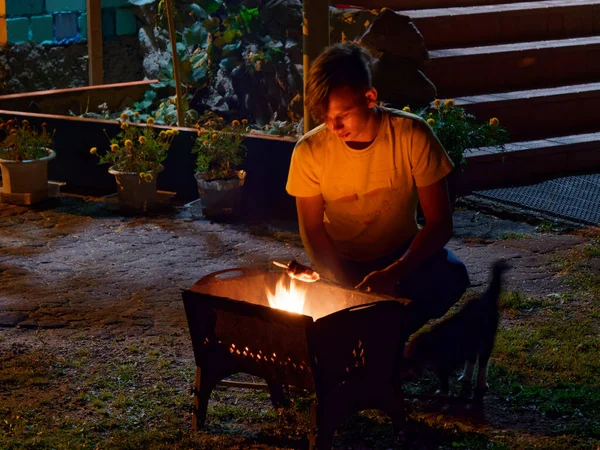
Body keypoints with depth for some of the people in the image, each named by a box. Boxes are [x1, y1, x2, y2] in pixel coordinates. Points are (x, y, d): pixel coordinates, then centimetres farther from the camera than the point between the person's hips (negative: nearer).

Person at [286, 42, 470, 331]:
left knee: (450, 275, -31)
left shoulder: (412, 136, -19)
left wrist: (393, 273, -33)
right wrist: (343, 284, -22)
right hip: (342, 264, 0)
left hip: (401, 256, 0)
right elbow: (312, 229, -4)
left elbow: (440, 222, -18)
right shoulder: (309, 152, -15)